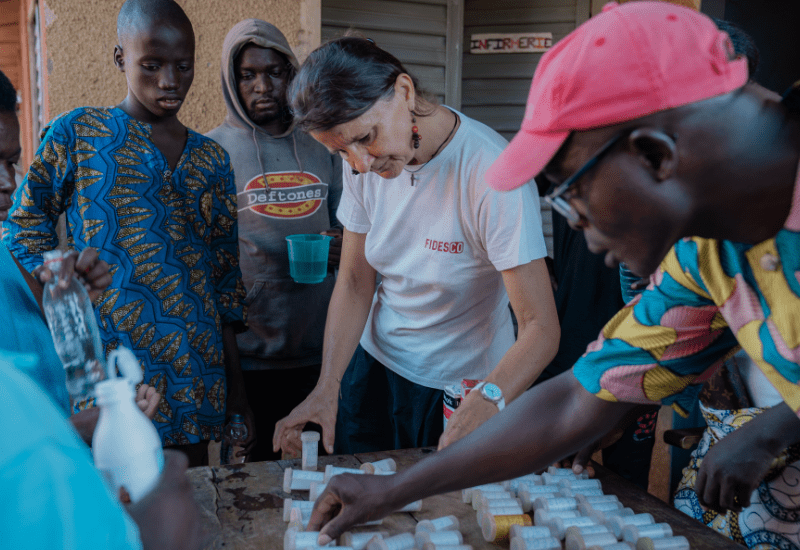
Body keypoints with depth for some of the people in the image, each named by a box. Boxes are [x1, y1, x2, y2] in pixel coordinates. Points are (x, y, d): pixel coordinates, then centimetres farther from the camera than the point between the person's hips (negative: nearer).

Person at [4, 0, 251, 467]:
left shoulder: (212, 159, 11)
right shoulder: (75, 134, 1)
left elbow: (226, 284, 12)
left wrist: (237, 393, 11)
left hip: (193, 377, 4)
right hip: (104, 371, -3)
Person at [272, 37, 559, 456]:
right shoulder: (364, 162, -11)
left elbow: (541, 327, -30)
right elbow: (354, 282, -5)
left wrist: (487, 403, -48)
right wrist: (327, 387, -17)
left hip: (464, 388, -4)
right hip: (374, 363, 5)